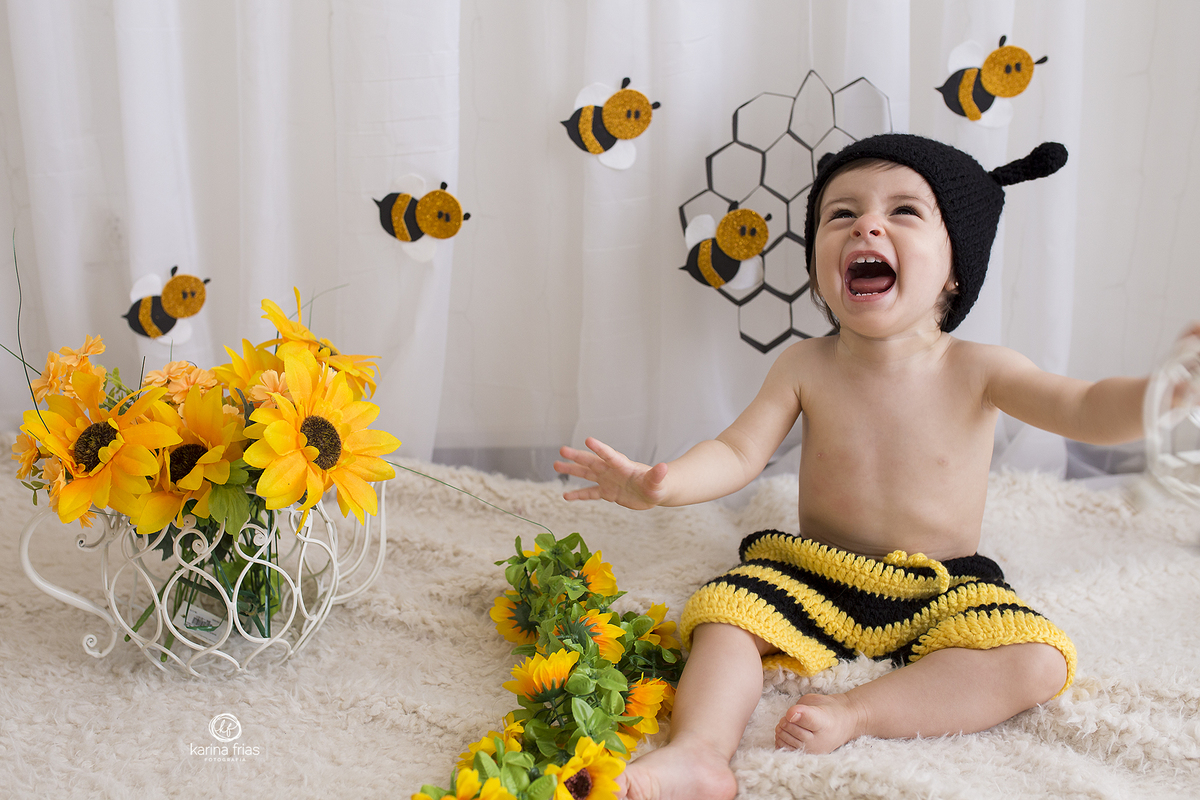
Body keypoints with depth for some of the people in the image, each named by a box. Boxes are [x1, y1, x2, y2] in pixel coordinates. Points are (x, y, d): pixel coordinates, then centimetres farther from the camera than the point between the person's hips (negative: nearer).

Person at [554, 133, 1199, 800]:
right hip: (815, 580, 1)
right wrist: (664, 482, -32)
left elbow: (1086, 410, -21)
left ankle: (855, 712, -28)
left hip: (942, 589, 0)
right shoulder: (806, 368, -5)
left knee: (1038, 662, -24)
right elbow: (740, 452, -10)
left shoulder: (977, 370, -9)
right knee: (725, 610, -22)